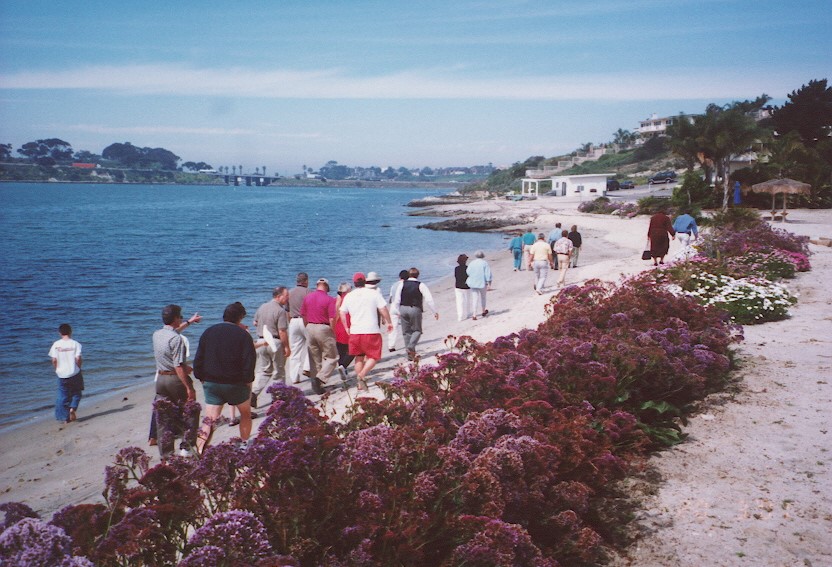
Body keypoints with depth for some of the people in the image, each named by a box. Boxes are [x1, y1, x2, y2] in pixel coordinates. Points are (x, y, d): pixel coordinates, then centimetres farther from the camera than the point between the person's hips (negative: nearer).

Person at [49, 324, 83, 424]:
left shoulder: (56, 344, -4)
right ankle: (73, 408, -6)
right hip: (74, 373, -1)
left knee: (62, 396, 10)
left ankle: (65, 418, 11)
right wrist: (79, 366, 7)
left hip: (62, 374, 1)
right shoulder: (75, 344, -8)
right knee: (76, 393, 18)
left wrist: (56, 369, 11)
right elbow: (78, 358, -12)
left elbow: (54, 360, -6)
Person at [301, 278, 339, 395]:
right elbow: (332, 319, -14)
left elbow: (303, 316, 9)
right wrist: (333, 333, -3)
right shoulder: (329, 299, -11)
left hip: (310, 328, 6)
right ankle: (319, 378, -14)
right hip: (323, 328, -5)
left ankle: (317, 384, 18)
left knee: (315, 358, 15)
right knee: (331, 358, 4)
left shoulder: (307, 298, 5)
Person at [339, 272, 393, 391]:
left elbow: (342, 313, 11)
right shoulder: (374, 293, -3)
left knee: (359, 358, 15)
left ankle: (361, 384, 15)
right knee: (373, 356, 5)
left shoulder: (349, 296, 7)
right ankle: (362, 375, -18)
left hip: (355, 331, 4)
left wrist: (346, 328, 22)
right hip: (371, 331, -4)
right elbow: (383, 309, -6)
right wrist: (389, 322, 8)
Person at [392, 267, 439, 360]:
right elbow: (429, 300, -6)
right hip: (415, 309, -3)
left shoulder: (402, 285, 3)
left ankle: (410, 354, 12)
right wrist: (435, 312, 3)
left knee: (406, 331, 11)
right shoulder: (421, 285, -3)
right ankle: (411, 346, -15)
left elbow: (396, 301, 4)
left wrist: (399, 311, 17)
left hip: (403, 309, 3)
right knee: (417, 330, 11)